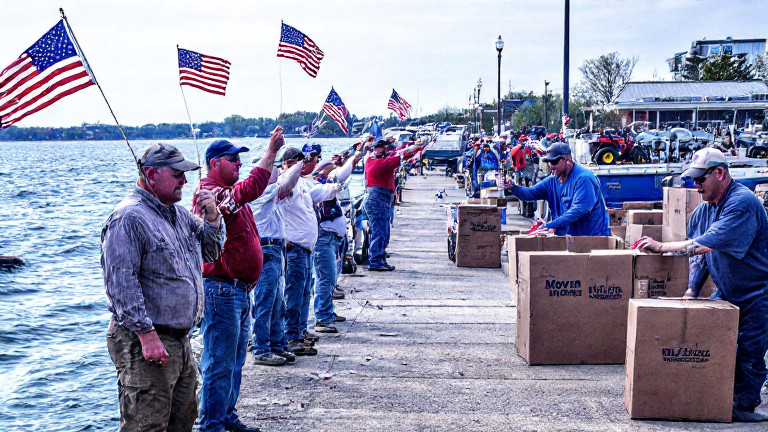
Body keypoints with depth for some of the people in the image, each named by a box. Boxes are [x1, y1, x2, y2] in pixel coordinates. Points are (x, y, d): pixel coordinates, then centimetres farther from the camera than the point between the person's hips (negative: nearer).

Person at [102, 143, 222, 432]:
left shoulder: (177, 213, 14)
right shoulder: (129, 218, -14)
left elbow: (210, 252, 23)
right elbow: (121, 284, -20)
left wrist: (211, 217, 4)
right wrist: (147, 335, -23)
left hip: (180, 340, 9)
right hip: (146, 342, -9)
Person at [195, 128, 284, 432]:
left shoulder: (231, 194, 20)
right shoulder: (211, 193, -17)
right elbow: (250, 189, -30)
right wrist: (272, 151, -30)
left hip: (239, 290, 11)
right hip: (221, 290, -11)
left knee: (235, 363, 17)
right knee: (220, 365, -5)